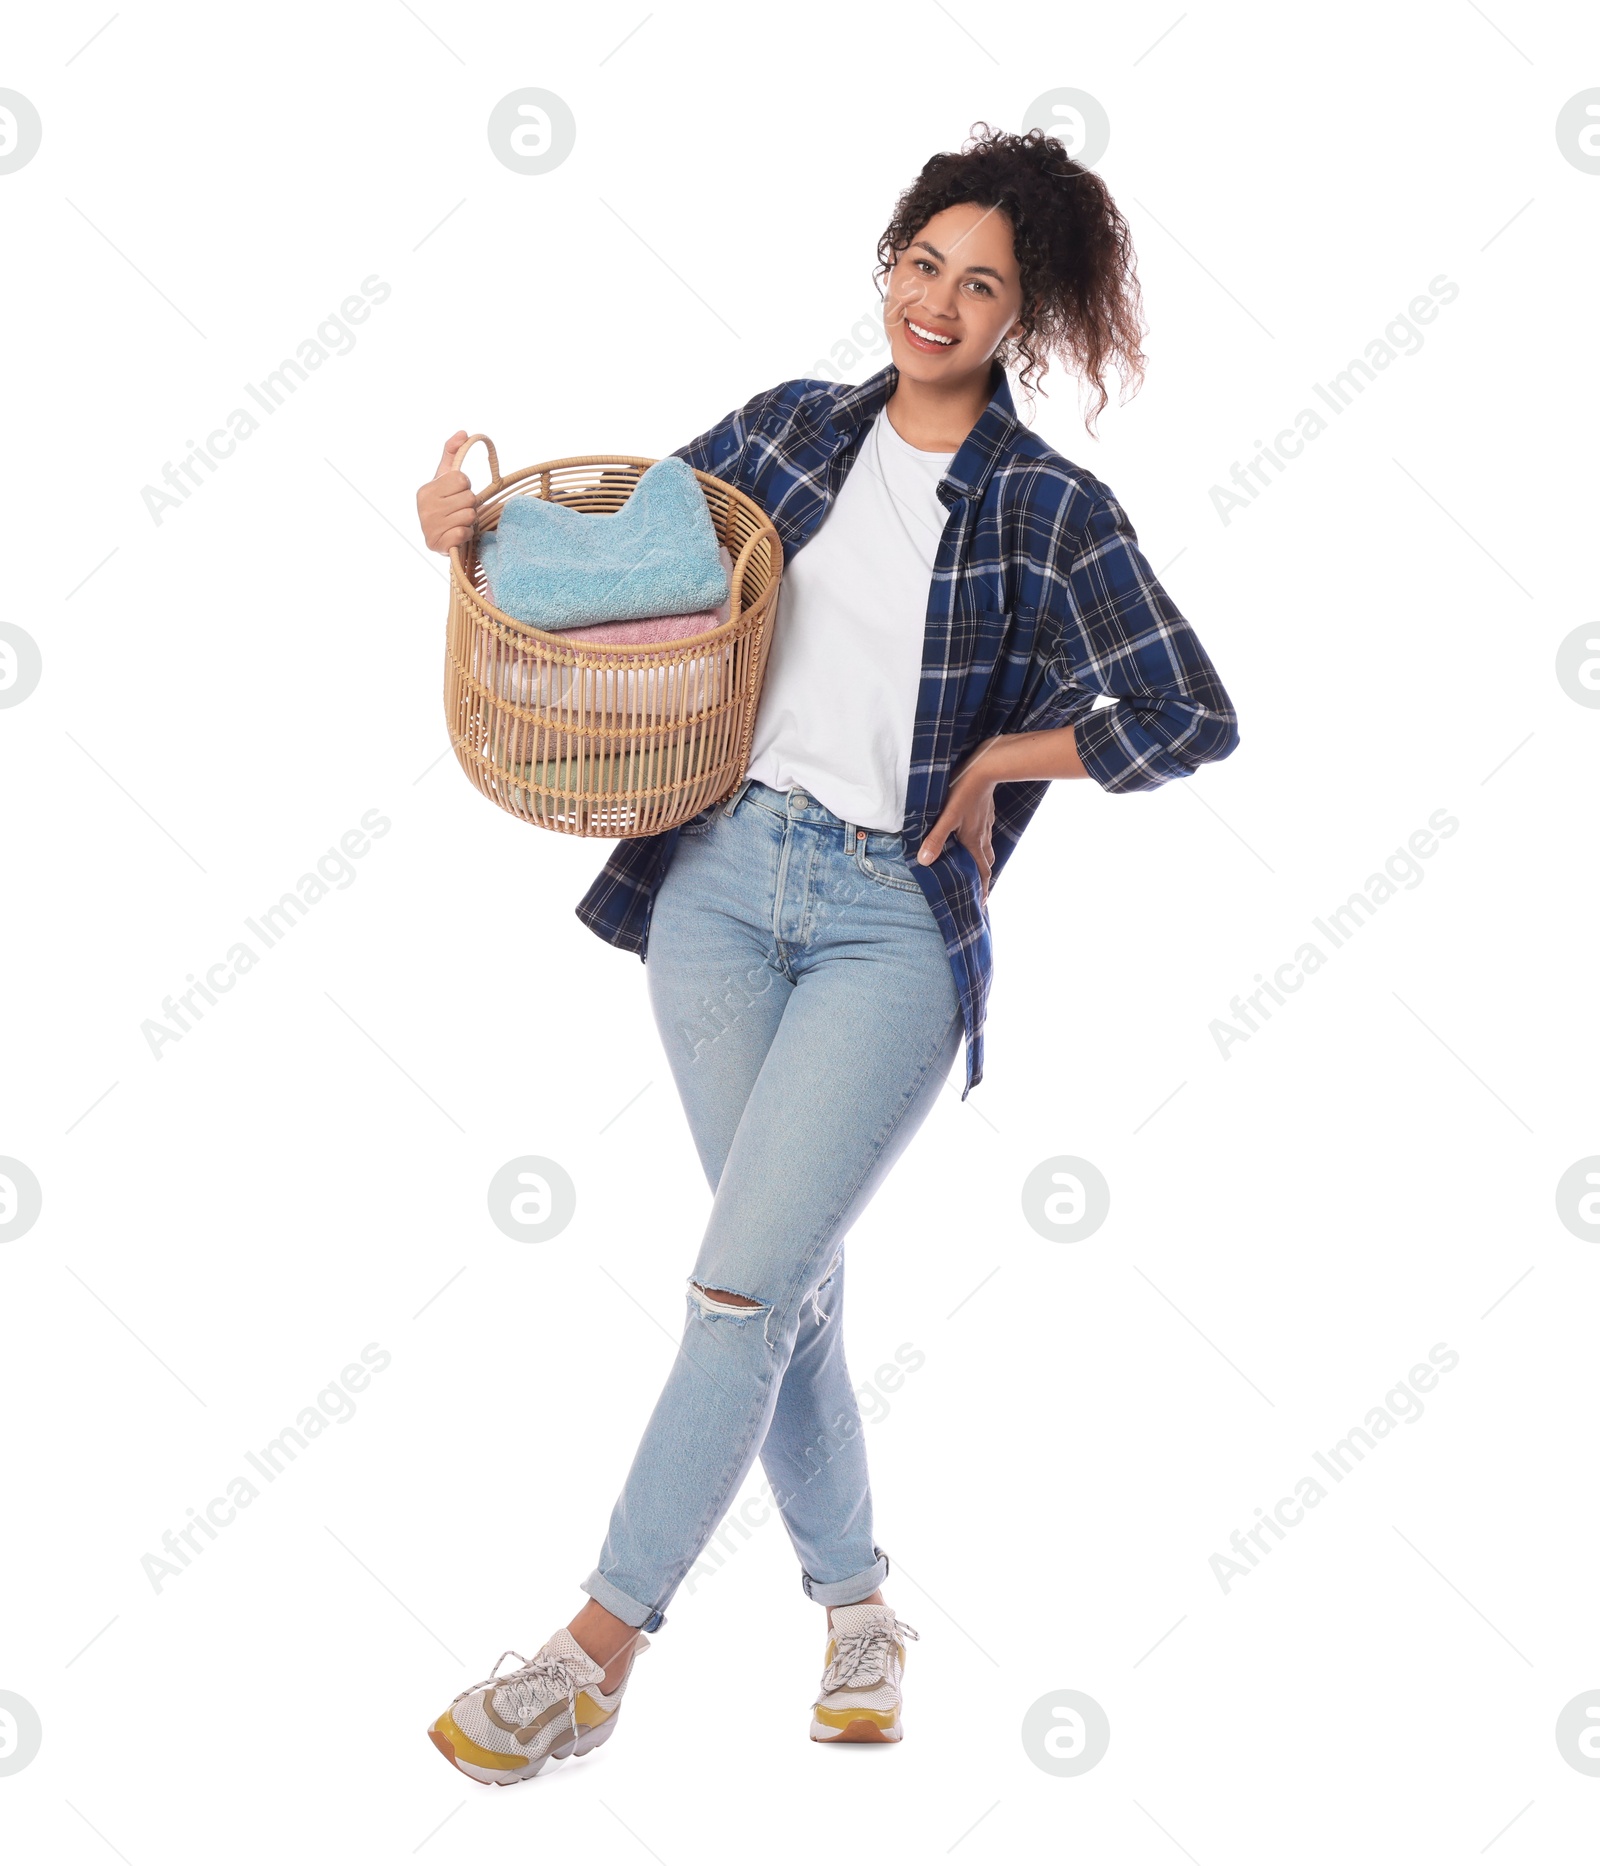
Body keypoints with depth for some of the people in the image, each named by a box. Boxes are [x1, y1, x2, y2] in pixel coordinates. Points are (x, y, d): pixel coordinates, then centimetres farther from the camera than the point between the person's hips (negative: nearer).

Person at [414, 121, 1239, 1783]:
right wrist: (472, 516, 0)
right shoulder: (792, 427, 10)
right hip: (723, 877, 4)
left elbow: (1193, 716, -4)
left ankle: (599, 1649, 0)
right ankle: (857, 1608, 26)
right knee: (797, 1278, 10)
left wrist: (993, 764, -4)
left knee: (742, 1289, -8)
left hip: (893, 923, -4)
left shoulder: (1051, 509, -1)